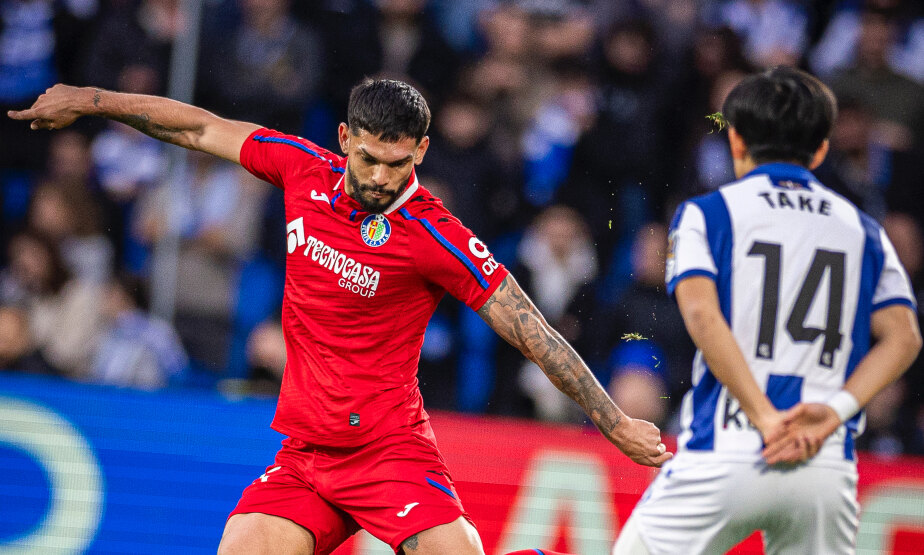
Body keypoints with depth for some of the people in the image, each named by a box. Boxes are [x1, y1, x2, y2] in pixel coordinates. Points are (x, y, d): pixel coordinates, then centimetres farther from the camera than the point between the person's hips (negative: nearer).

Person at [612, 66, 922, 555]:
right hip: (828, 468, 3)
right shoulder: (862, 230, 17)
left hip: (724, 456, -3)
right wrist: (834, 412, -5)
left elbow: (702, 313, -10)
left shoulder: (706, 214, 7)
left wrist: (766, 418, -14)